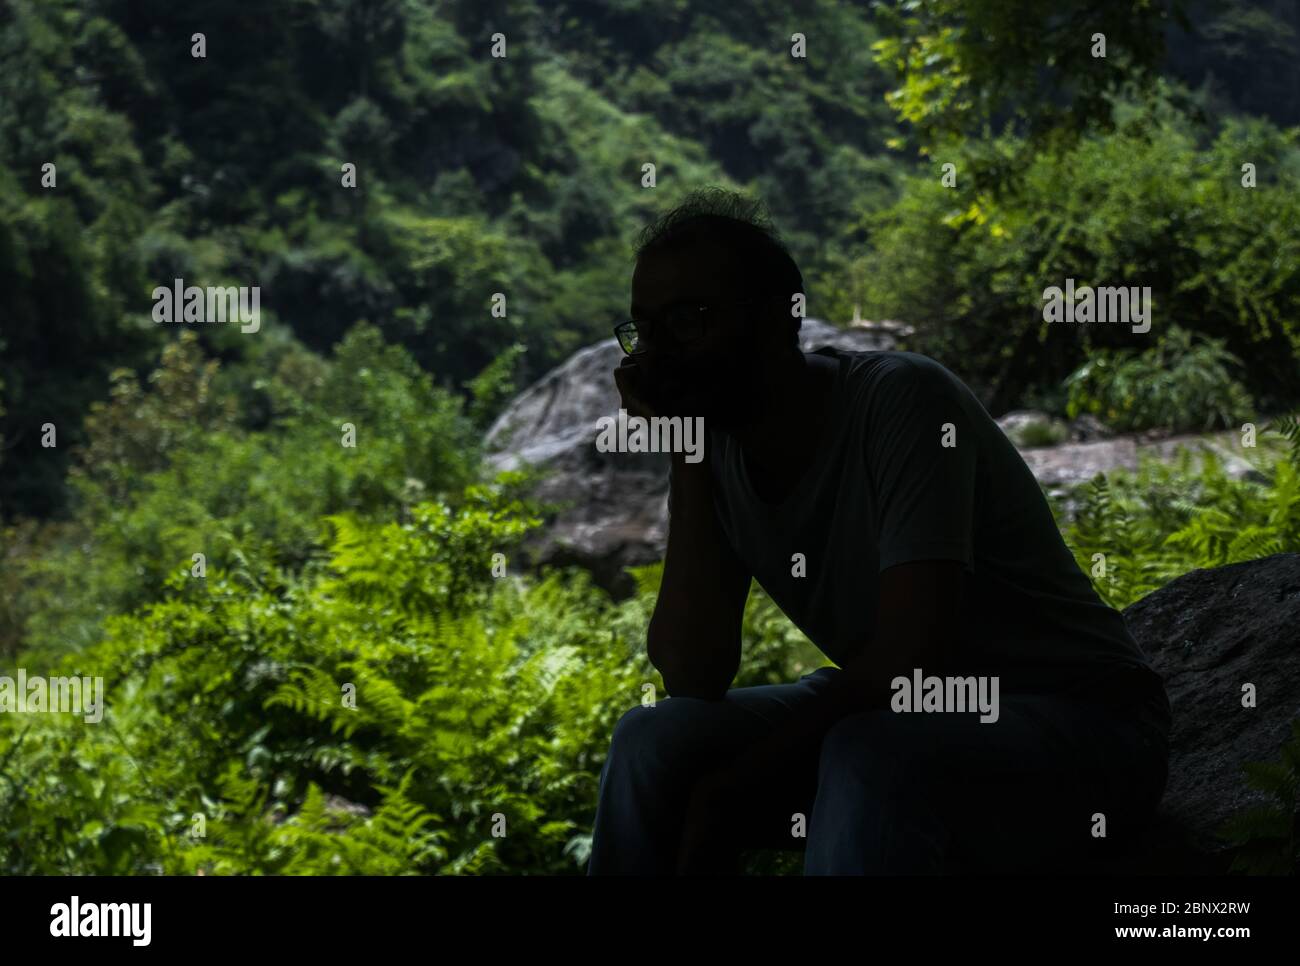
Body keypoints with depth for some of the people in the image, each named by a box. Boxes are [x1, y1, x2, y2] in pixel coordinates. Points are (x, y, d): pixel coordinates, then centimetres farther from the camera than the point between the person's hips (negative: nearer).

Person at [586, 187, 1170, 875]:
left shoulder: (903, 399, -23)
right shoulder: (718, 449, -2)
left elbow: (911, 650, -31)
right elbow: (694, 677, -13)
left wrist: (734, 785, -26)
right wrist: (686, 464, -16)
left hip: (1078, 721, -7)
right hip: (893, 711, 7)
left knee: (868, 758, -37)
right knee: (655, 739, -11)